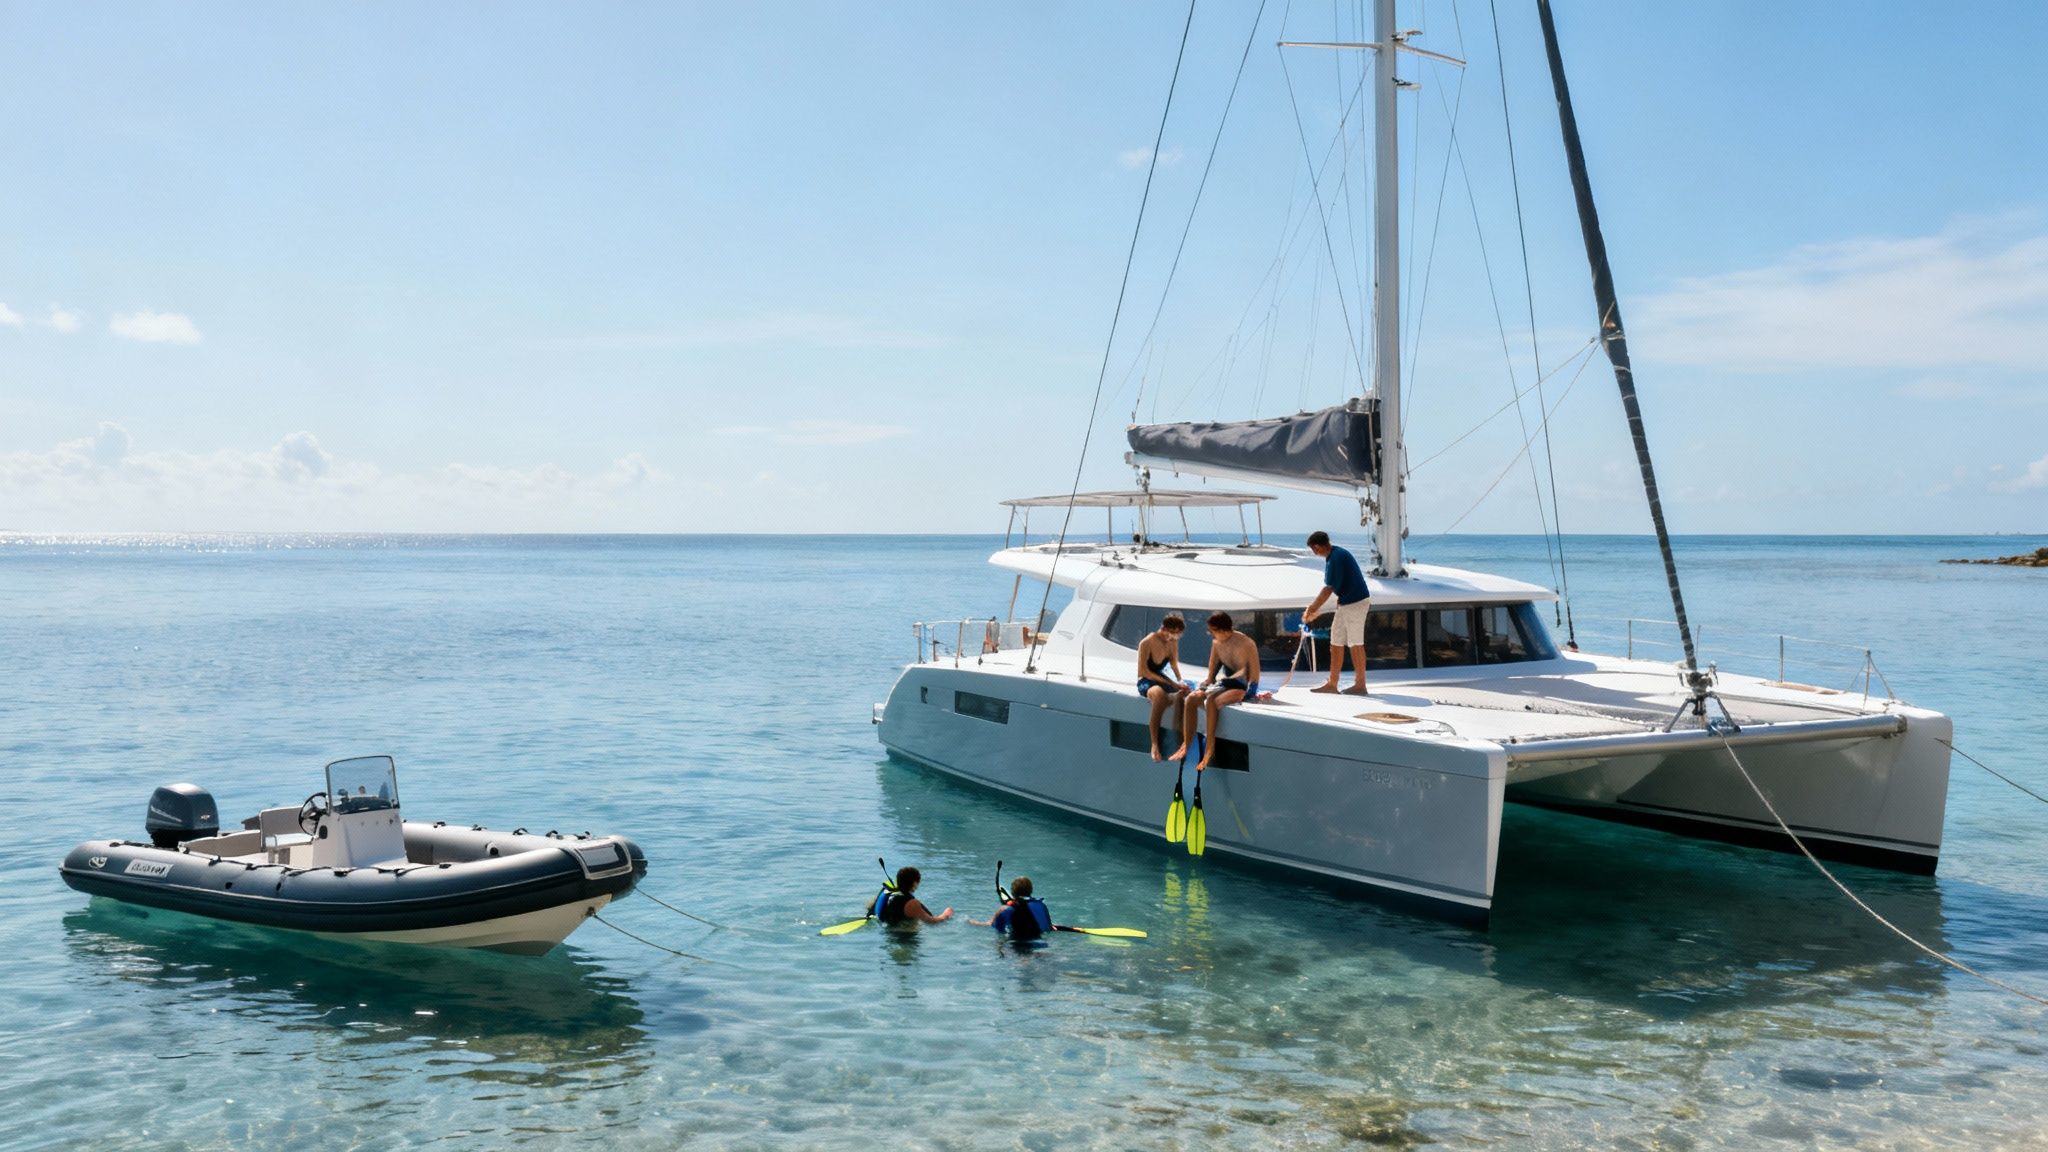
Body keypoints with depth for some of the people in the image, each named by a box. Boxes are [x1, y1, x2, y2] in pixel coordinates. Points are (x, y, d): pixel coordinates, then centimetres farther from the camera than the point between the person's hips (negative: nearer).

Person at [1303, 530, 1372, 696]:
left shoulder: (1336, 558, -20)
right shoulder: (1334, 555, 10)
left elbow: (1329, 589, -18)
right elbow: (1330, 587, 17)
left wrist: (1312, 609, -12)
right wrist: (1313, 607, 15)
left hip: (1355, 603, -10)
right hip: (1346, 603, 10)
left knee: (1355, 644, -2)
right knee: (1336, 642, 10)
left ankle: (1360, 684, 6)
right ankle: (1332, 683, 14)